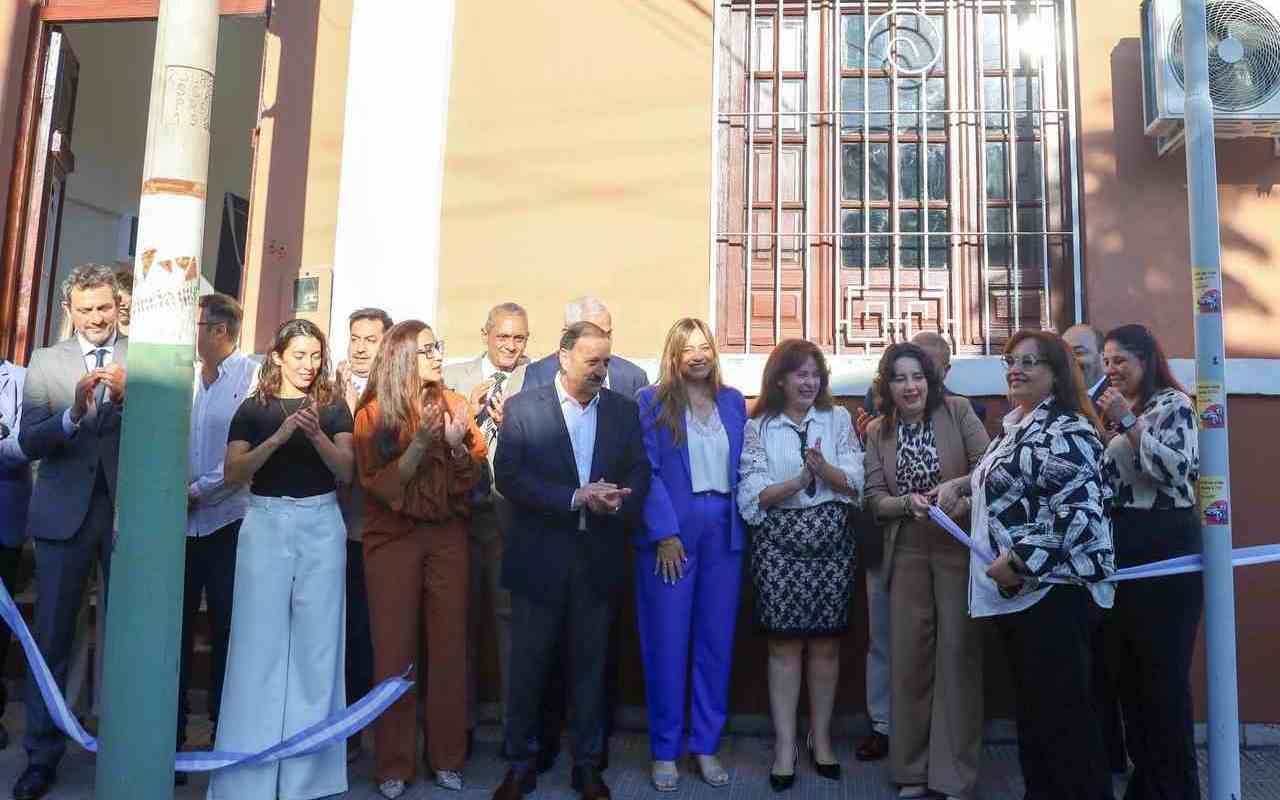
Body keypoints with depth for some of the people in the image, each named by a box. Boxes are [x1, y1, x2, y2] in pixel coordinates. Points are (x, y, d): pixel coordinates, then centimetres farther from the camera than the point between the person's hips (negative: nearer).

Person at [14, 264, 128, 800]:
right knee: (50, 636, 6)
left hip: (128, 511, -1)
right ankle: (42, 754, 20)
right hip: (65, 512, 1)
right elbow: (28, 442, -4)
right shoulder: (45, 362, 5)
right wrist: (74, 412, -21)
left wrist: (128, 397, -22)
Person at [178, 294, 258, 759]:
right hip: (181, 523, 4)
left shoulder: (253, 378, -6)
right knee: (176, 627, 8)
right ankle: (170, 733, 20)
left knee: (226, 630, 6)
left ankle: (225, 732, 20)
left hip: (228, 520, -4)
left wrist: (198, 491, -11)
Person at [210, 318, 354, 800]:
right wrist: (279, 437, -18)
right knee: (258, 643, -2)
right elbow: (232, 474, -4)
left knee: (316, 645, 2)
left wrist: (316, 434, -18)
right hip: (266, 525, -1)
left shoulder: (333, 407, 8)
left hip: (320, 525, 1)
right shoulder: (254, 408, 6)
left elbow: (346, 471, -1)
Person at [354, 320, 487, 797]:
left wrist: (457, 444, -15)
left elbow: (473, 475, 4)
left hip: (447, 535, 2)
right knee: (395, 647, 1)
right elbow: (379, 484, -9)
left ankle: (447, 756, 15)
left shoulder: (454, 404, 7)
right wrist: (421, 442, -20)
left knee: (449, 645, 2)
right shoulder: (374, 412, -1)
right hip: (394, 538, -2)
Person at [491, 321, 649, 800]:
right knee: (529, 665, 9)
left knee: (590, 666, 12)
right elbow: (508, 477, -12)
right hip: (540, 557, -2)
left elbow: (640, 473, 3)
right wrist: (576, 499, -20)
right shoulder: (523, 407, -4)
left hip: (599, 559, 2)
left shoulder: (624, 411, 6)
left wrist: (617, 503, -19)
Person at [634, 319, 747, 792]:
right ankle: (665, 751, 14)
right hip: (671, 534, -3)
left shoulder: (733, 401, 12)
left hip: (724, 534, 4)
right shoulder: (652, 402, 0)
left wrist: (744, 522, 4)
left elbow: (744, 466, 14)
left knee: (717, 641, 7)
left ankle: (706, 746, 19)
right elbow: (646, 472, -6)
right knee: (667, 643, 2)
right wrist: (665, 534, -14)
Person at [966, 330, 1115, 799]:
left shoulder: (1065, 431, -15)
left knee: (1062, 708, -1)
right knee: (1030, 704, 17)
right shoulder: (1016, 427, 15)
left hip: (1050, 587, -10)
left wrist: (1018, 562, -23)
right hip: (1015, 590, 10)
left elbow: (1078, 513, -25)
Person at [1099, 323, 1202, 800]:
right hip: (1120, 547, 8)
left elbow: (1178, 469, -20)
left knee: (1163, 671, -4)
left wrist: (1127, 422, -18)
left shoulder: (1172, 403, -5)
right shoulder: (1120, 411, 17)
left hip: (1165, 545, -8)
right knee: (1127, 668, 12)